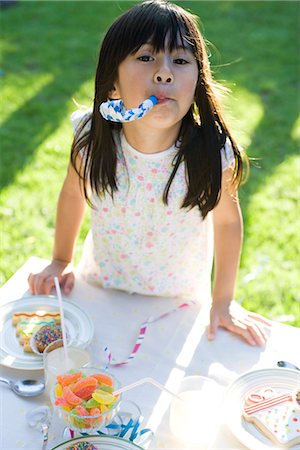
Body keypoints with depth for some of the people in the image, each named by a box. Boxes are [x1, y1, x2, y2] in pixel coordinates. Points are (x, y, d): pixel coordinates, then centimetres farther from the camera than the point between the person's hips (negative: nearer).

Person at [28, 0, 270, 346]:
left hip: (179, 302, -1)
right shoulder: (91, 139, -25)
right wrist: (61, 261, 6)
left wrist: (223, 302, -3)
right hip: (101, 289, 2)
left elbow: (227, 218, -11)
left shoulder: (212, 153, -29)